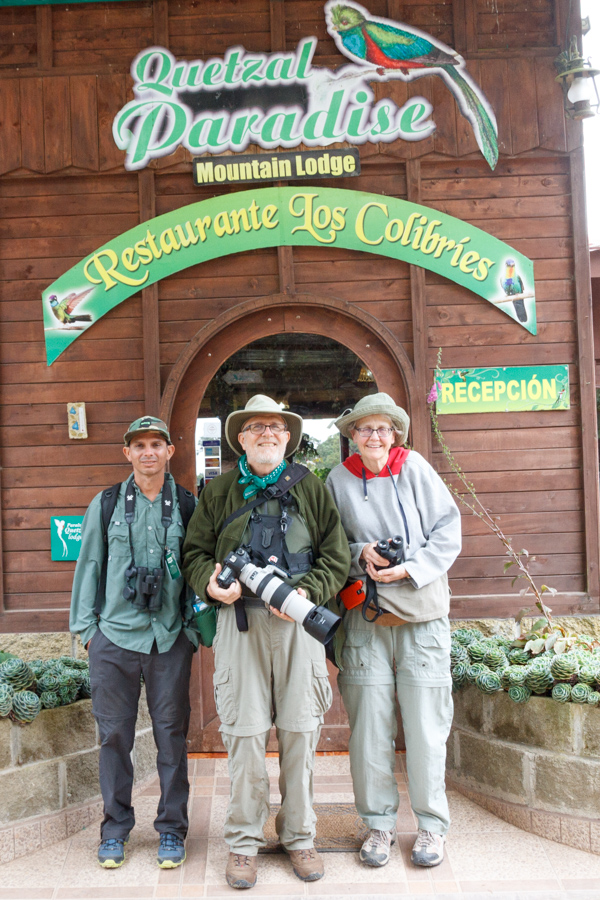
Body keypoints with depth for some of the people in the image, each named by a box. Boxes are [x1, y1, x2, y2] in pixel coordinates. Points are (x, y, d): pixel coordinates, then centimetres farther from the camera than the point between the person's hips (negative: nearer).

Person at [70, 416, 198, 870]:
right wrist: (86, 627, 7)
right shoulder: (105, 505, 7)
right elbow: (89, 566, 10)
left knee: (172, 734, 5)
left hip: (171, 638, 0)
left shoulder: (189, 506, 5)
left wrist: (197, 627, 3)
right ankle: (115, 829, 23)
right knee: (115, 734, 7)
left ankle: (172, 830, 20)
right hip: (114, 635, 1)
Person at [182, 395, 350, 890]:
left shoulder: (309, 486, 10)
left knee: (300, 730, 5)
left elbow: (335, 556, 7)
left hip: (299, 619, 0)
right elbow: (196, 550, 14)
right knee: (245, 731, 1)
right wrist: (210, 583, -7)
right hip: (240, 618, 0)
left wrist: (306, 593, -9)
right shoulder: (220, 490, 12)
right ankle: (244, 841, 17)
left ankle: (299, 836, 22)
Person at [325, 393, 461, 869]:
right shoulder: (339, 479, 4)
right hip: (365, 613, 1)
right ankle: (379, 823, 20)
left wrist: (412, 568, -12)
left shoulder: (415, 467, -1)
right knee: (369, 722, 3)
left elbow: (449, 530, 0)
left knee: (425, 722, 2)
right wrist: (360, 554, -8)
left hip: (421, 610, -1)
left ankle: (432, 824, 19)